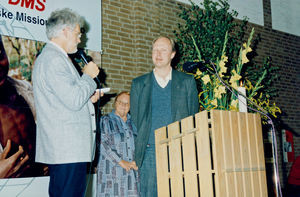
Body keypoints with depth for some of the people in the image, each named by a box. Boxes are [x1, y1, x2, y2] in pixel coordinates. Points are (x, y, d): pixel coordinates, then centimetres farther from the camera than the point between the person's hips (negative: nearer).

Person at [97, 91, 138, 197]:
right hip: (112, 171, -3)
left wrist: (135, 162, 0)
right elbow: (103, 145, -8)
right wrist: (121, 162, -14)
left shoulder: (132, 123, 17)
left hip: (131, 171, 4)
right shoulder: (105, 121, 4)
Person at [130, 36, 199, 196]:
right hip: (150, 151, 1)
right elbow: (135, 119, 11)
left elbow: (194, 118, 9)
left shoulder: (187, 82, 11)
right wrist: (141, 146, 0)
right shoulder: (138, 84, 13)